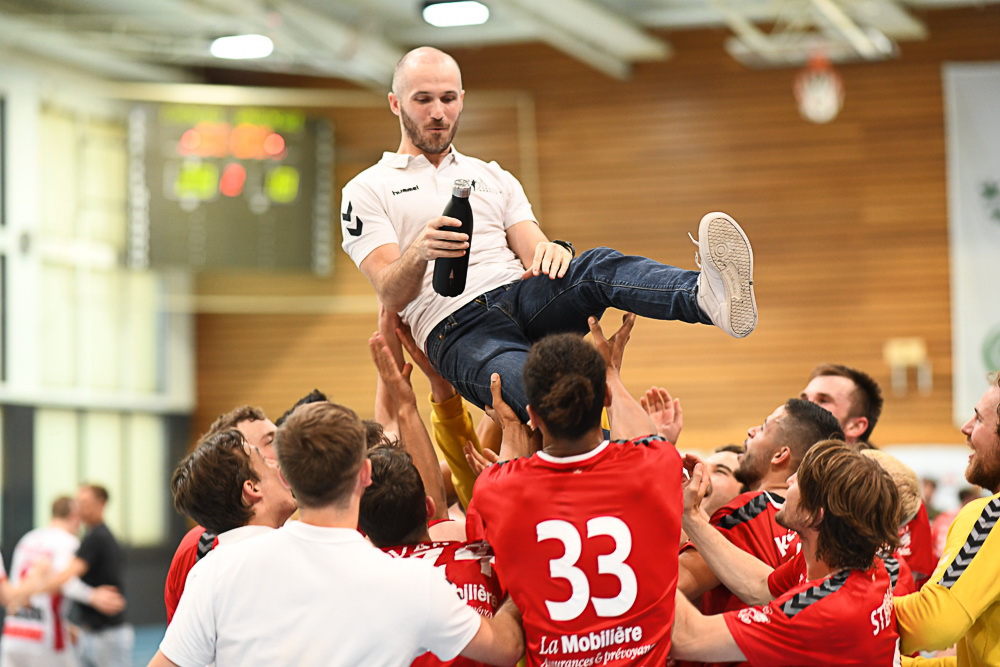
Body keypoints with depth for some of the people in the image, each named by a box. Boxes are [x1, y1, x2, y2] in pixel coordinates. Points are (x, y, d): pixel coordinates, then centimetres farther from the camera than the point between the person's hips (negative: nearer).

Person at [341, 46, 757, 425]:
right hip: (457, 329, -4)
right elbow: (392, 296, -1)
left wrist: (550, 252, -15)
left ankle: (708, 297, -56)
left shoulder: (494, 179, 26)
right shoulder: (367, 191, 12)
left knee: (597, 267, -30)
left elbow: (532, 250, 12)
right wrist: (419, 254, -24)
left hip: (524, 297, 4)